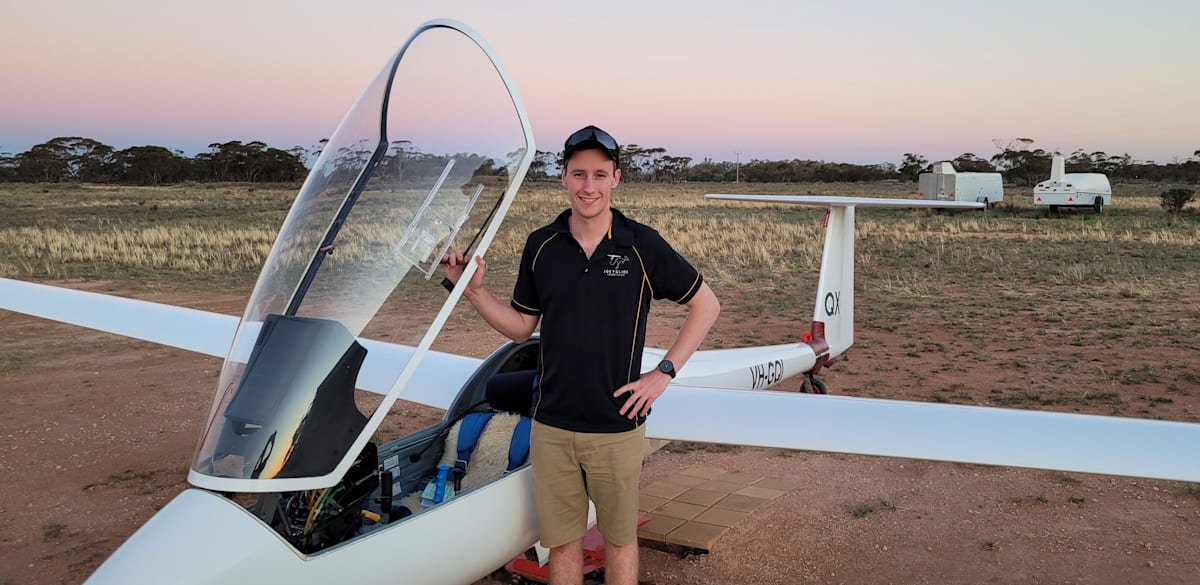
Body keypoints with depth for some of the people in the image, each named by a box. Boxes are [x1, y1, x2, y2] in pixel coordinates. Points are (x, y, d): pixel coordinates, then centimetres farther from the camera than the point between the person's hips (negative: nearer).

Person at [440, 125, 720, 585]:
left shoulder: (643, 246, -7)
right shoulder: (541, 246, 0)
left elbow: (706, 305, 2)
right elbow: (520, 326, 9)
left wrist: (663, 373, -4)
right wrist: (473, 290, -6)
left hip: (616, 426, -2)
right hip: (551, 425, 2)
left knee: (619, 538, 14)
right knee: (561, 540, 14)